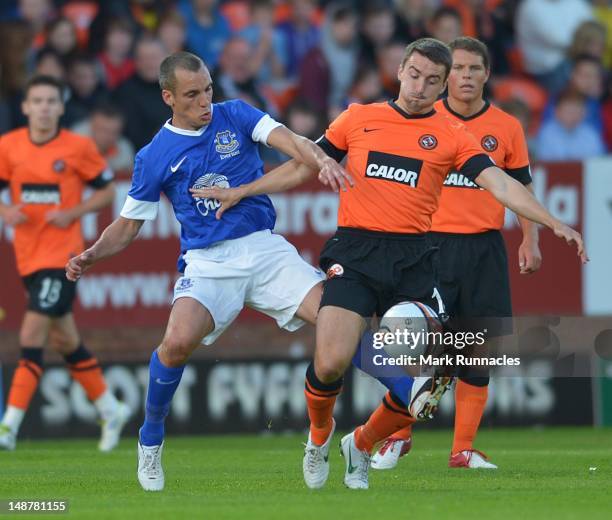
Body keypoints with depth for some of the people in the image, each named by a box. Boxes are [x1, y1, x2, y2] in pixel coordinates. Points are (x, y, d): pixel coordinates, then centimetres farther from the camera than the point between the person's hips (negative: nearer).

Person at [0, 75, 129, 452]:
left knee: (32, 336, -14)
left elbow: (107, 191, 4)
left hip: (61, 255, -5)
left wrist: (73, 213, -11)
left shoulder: (78, 147, -6)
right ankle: (110, 410, 32)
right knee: (64, 339, 14)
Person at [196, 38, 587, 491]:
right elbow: (303, 167, 19)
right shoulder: (359, 119, 10)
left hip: (412, 261, 1)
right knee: (331, 363, -19)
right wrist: (240, 192, 19)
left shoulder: (451, 136, 7)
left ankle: (362, 445, 22)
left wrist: (554, 224, -17)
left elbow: (500, 184, -4)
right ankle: (320, 436, 16)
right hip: (354, 253, -1)